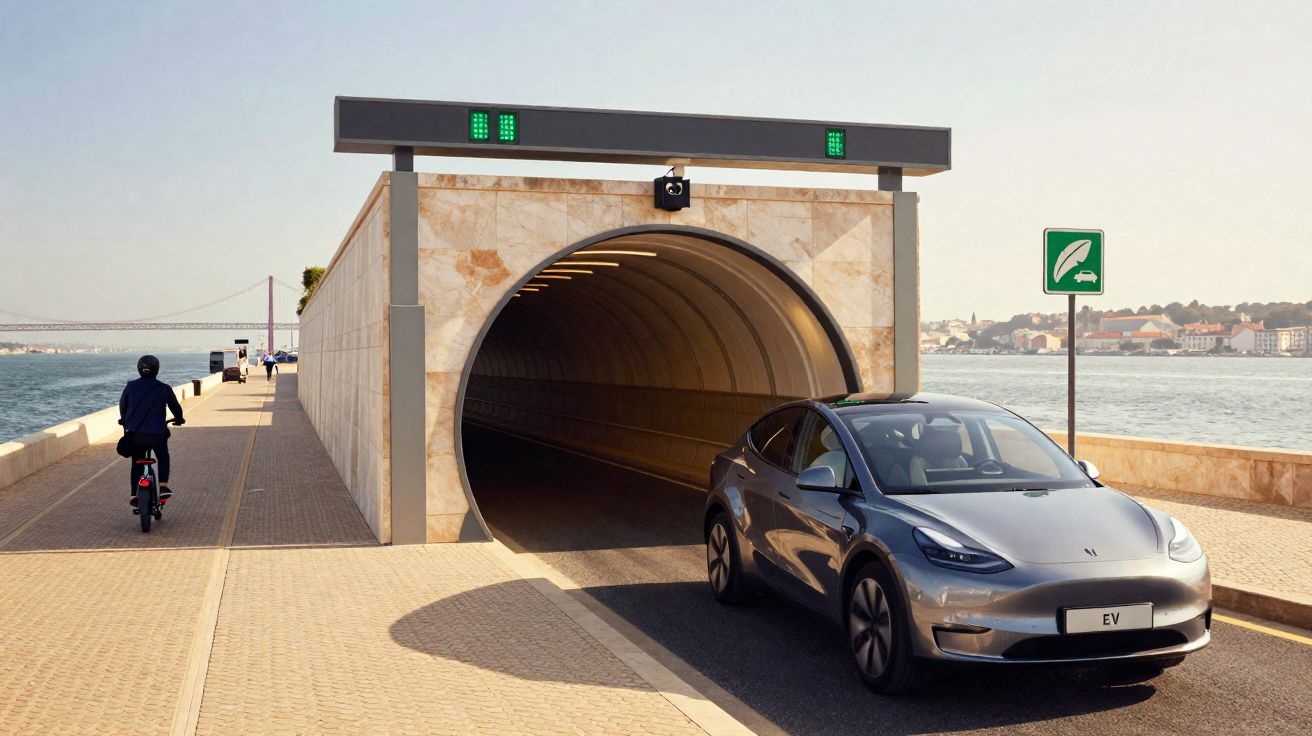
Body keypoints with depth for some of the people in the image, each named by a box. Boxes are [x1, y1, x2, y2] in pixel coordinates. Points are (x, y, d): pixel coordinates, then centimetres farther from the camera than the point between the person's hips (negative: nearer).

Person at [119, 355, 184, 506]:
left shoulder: (130, 386, 1)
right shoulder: (164, 389, -3)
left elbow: (122, 406, 14)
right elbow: (176, 407, 10)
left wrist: (125, 422, 33)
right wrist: (179, 419, 31)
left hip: (134, 433, 2)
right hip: (157, 434, -2)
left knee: (136, 463, 18)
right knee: (163, 458, 23)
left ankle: (134, 495, 13)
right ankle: (163, 486, 8)